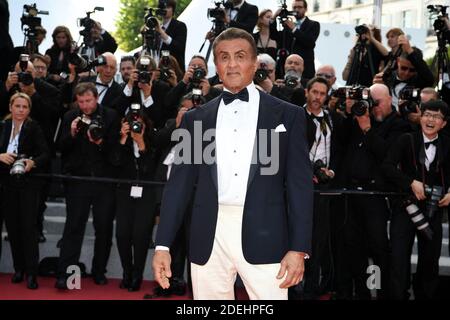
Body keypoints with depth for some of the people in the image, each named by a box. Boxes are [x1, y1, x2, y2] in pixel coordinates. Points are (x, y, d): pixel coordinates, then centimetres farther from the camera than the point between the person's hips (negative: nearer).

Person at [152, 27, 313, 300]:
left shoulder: (288, 115, 7)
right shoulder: (196, 119, 13)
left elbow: (300, 183, 3)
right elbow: (180, 183, 11)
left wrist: (299, 248, -6)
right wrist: (163, 245, 3)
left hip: (263, 236, -2)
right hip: (209, 237, 2)